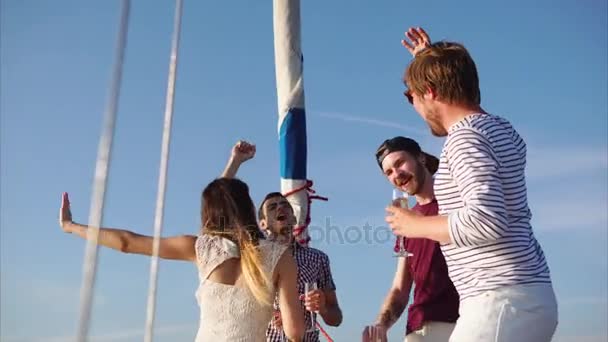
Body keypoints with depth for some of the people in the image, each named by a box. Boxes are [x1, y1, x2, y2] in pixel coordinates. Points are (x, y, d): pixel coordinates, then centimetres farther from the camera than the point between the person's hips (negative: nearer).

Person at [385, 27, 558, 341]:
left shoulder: (464, 136, -15)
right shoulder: (502, 130, 14)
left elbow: (486, 219, -28)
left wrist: (415, 225, -12)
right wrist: (432, 60, 40)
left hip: (503, 302, -10)